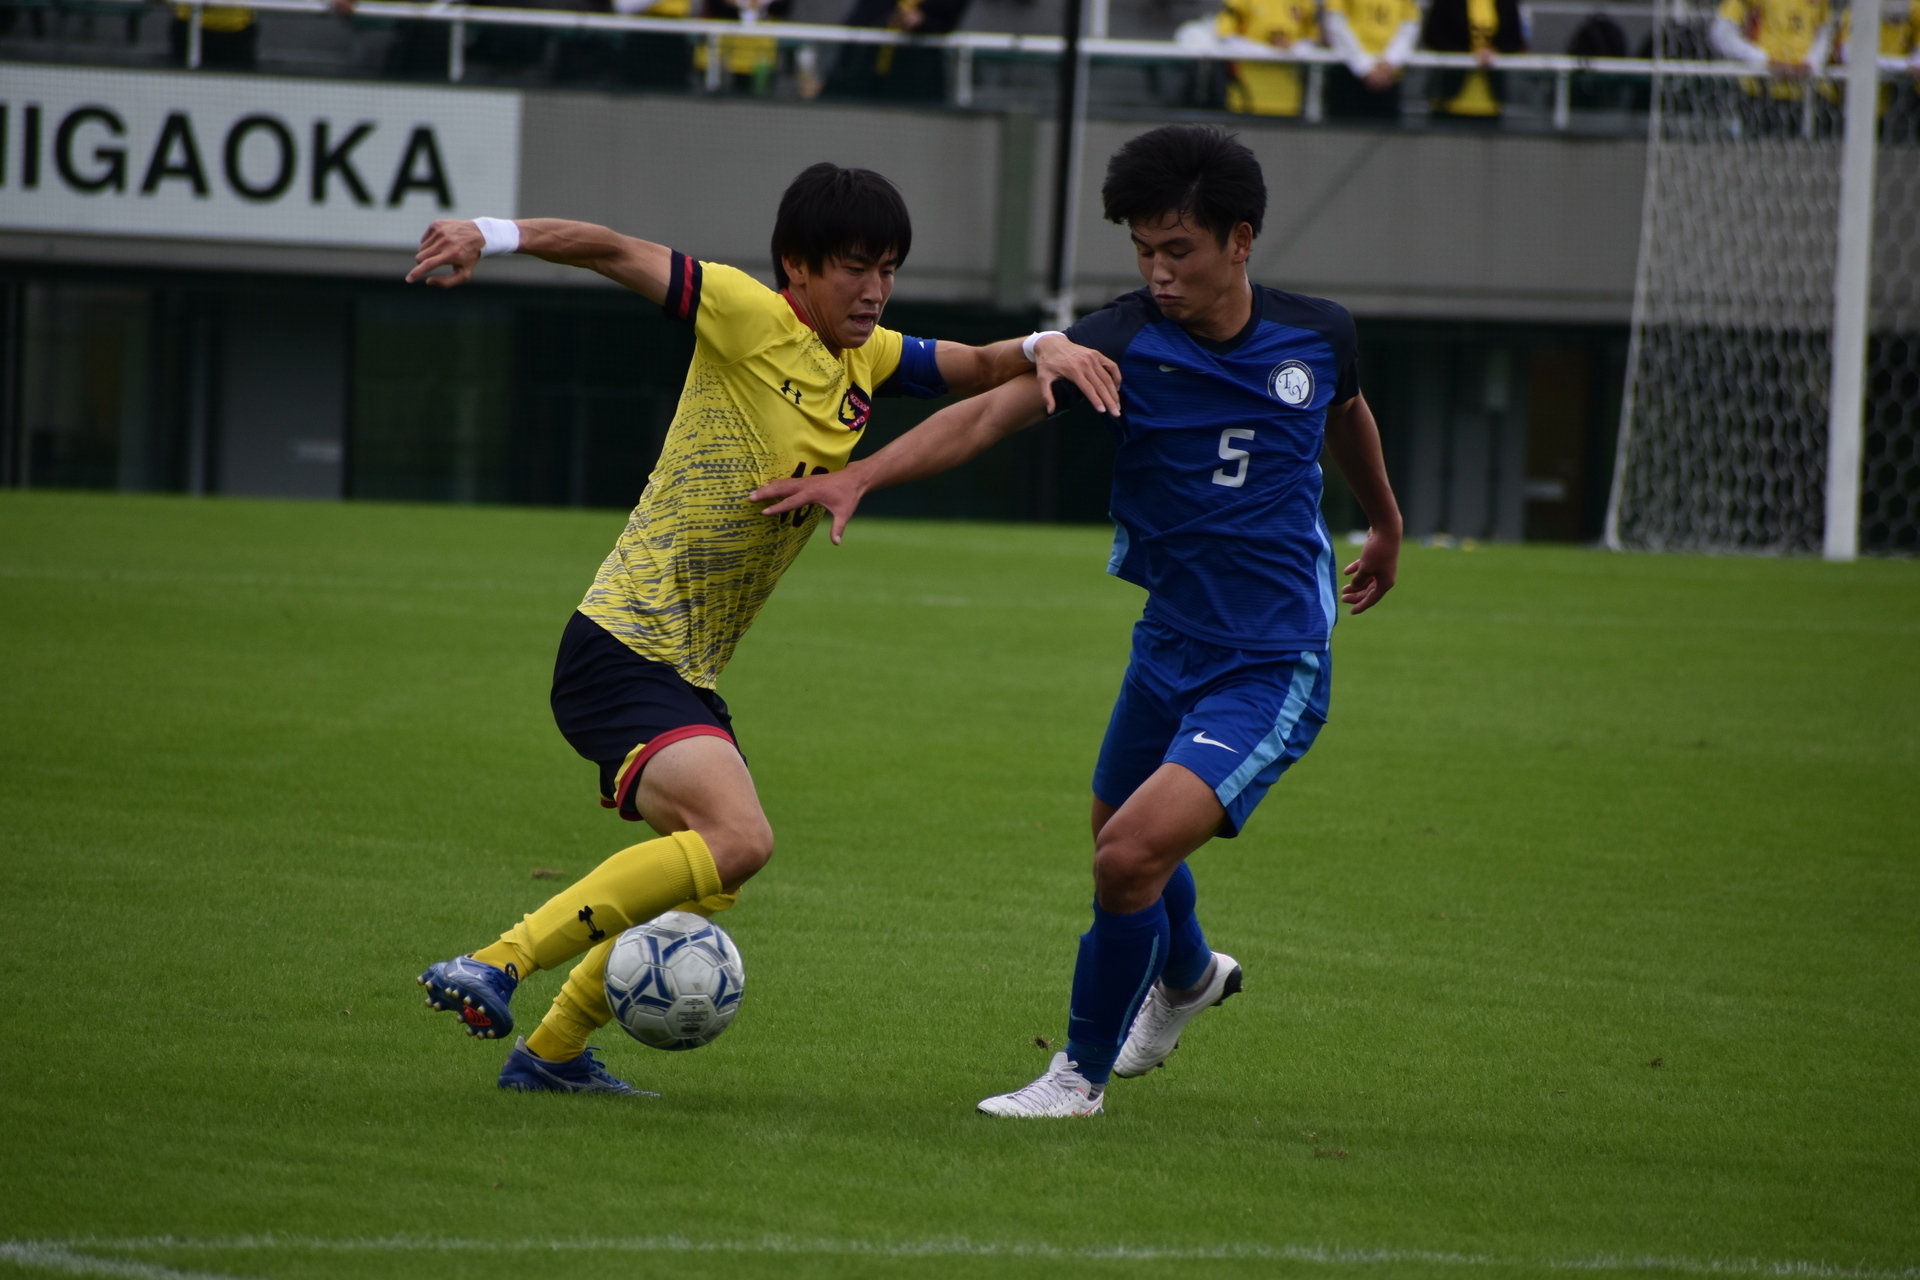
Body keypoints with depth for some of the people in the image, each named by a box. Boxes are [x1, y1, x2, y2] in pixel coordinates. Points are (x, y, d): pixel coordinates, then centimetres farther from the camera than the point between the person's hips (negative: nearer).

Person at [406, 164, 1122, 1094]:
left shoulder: (867, 360, 11)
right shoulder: (751, 318, -10)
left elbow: (979, 369, 18)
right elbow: (619, 254, -12)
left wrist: (1044, 348, -4)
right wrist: (494, 236, -25)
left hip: (689, 675, 9)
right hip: (620, 649, -9)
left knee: (701, 888, 21)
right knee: (739, 837, -28)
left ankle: (551, 1052, 36)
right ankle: (494, 966, -27)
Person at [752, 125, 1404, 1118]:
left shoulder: (1317, 336, -7)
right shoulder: (1124, 341, -12)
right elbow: (990, 411, -25)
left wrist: (1385, 524, 35)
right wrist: (861, 474, -40)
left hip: (1273, 667, -3)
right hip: (1169, 646, 3)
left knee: (1133, 852, -19)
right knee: (1119, 835, 23)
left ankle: (1083, 1073, 2)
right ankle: (1185, 975, 59)